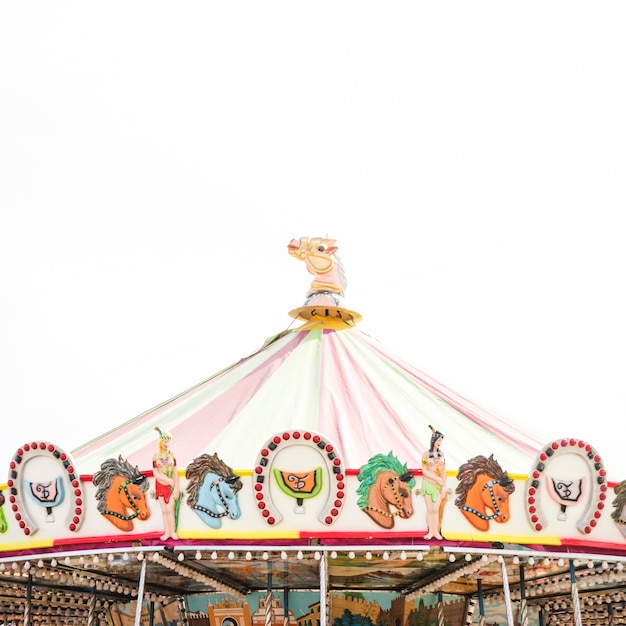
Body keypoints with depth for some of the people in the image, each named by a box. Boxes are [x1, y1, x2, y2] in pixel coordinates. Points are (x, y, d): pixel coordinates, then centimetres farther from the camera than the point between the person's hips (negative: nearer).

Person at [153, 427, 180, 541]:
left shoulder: (171, 455, -2)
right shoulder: (156, 456, -2)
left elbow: (175, 472, -3)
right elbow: (155, 473, -6)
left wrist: (176, 488, -8)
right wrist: (168, 480, -16)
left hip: (171, 486, -1)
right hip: (160, 485, 1)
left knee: (170, 509, -6)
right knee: (164, 510, 5)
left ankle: (172, 531, 1)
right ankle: (167, 532, 11)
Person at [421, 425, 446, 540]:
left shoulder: (441, 454, 4)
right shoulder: (426, 454, -6)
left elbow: (443, 471, 5)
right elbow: (424, 471, -9)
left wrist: (444, 486, 1)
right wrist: (436, 478, -14)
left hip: (439, 485, 2)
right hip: (428, 484, -2)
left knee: (436, 509, 1)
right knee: (430, 509, 3)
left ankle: (436, 531, 9)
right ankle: (430, 532, 9)